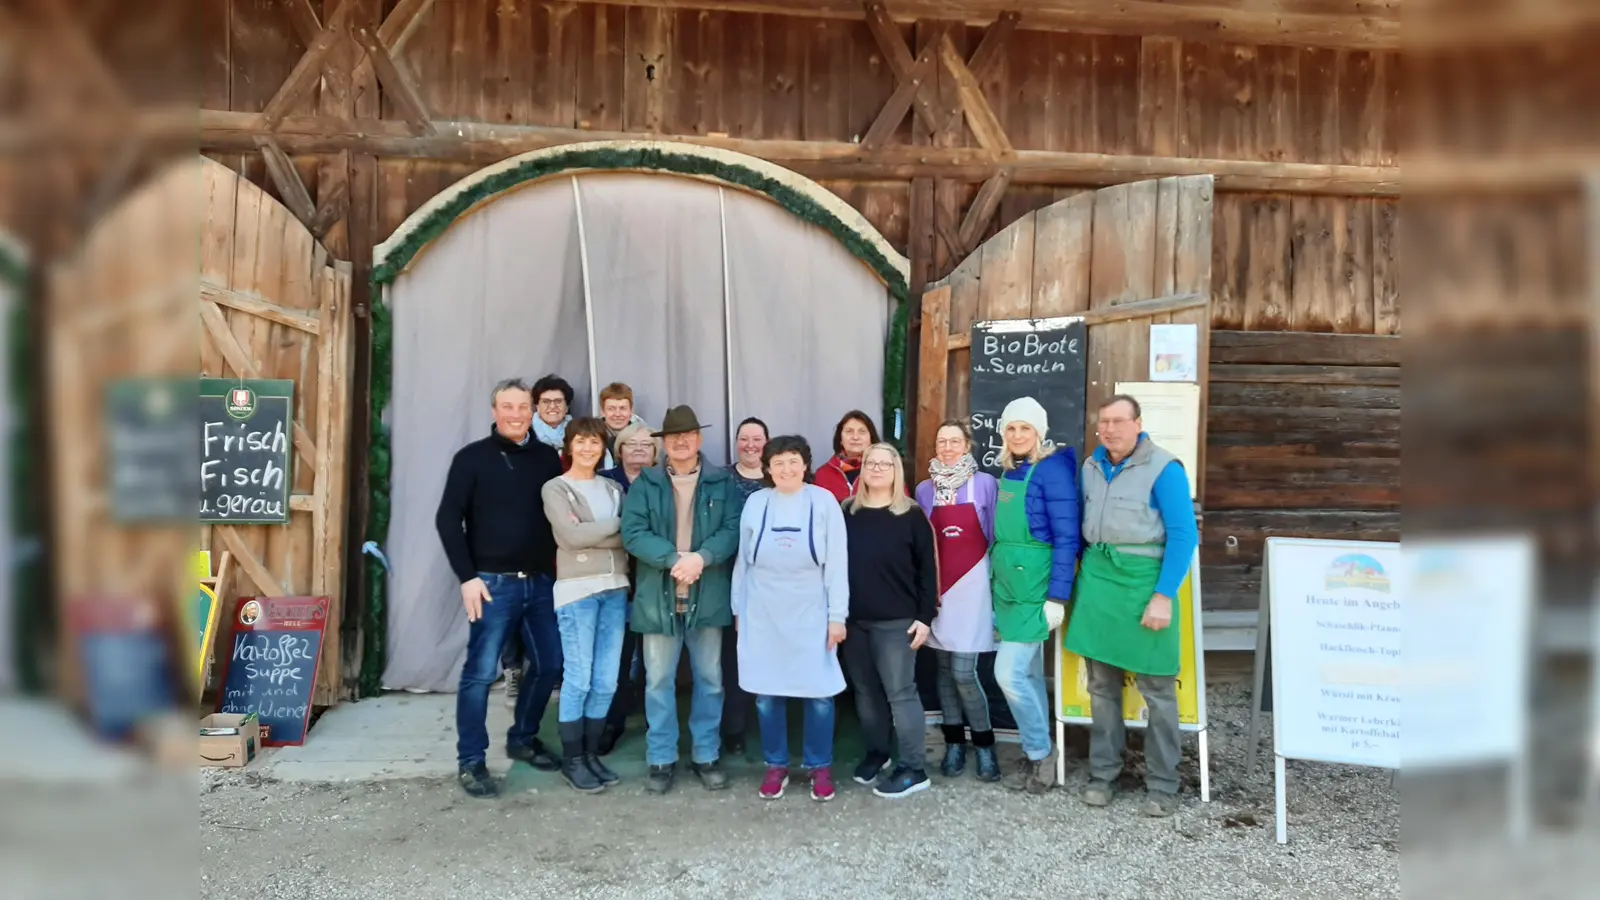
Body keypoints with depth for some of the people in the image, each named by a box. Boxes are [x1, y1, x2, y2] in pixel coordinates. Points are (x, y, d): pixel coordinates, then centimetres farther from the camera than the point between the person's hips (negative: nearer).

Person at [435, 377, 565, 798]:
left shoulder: (547, 458, 7)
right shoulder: (472, 457, -2)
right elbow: (448, 519, -5)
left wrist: (560, 567, 2)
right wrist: (467, 577, -11)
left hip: (541, 582, 4)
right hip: (493, 582, -4)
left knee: (550, 665, 9)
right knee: (481, 672, -2)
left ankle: (523, 739, 29)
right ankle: (470, 761, 9)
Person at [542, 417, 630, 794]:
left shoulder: (613, 488, 15)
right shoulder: (555, 489, 1)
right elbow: (572, 536, -13)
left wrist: (592, 534, -11)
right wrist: (618, 524, -6)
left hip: (615, 589, 5)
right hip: (577, 591, -5)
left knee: (606, 681, 7)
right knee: (578, 679, -2)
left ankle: (591, 754, 19)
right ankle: (572, 759, 10)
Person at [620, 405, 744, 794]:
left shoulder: (722, 483, 4)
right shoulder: (644, 484, 4)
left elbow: (734, 530, -6)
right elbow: (633, 533, -8)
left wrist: (701, 557, -22)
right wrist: (675, 559, -20)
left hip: (708, 597, 0)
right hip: (659, 598, 0)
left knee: (710, 680, 10)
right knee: (659, 681, 7)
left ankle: (707, 756, 23)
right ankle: (661, 760, 18)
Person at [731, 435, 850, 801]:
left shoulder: (824, 501, -3)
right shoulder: (755, 502, 3)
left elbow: (837, 562, -2)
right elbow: (743, 560, 9)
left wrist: (837, 615, -4)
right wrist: (738, 609, 9)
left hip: (810, 613, -2)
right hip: (763, 614, 2)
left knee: (819, 692, 3)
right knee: (766, 693, 7)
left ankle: (820, 766, 20)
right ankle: (776, 764, 24)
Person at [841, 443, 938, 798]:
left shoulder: (911, 515, -3)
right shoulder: (847, 512, 7)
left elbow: (927, 569, -4)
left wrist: (925, 616, -9)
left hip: (897, 622, -4)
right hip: (854, 620, 4)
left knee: (900, 692, -2)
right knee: (865, 691, 14)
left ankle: (914, 769, 6)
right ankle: (876, 752, 31)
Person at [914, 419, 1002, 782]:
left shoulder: (985, 484, -3)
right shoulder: (924, 489, 7)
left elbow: (996, 536, 0)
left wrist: (996, 584, -5)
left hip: (972, 585, -4)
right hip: (937, 588, 4)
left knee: (963, 671, -8)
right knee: (944, 668, 8)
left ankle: (984, 743, 10)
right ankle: (954, 743, 19)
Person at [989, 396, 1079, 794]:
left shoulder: (1052, 470, -14)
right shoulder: (1009, 471, 9)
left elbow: (1067, 538, -16)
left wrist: (1057, 598, -18)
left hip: (1034, 588, -8)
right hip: (1007, 585, 8)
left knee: (1009, 674, -10)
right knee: (1028, 674, 14)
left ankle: (1040, 757, 8)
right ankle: (1036, 757, 24)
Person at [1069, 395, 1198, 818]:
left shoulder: (1163, 469, -10)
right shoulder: (1091, 466, 8)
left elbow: (1184, 535, -11)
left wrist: (1164, 596, -16)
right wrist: (1086, 575, 13)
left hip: (1144, 580, -5)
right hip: (1097, 576, 5)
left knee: (1156, 689, 2)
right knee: (1102, 684, 11)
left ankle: (1162, 785, 13)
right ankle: (1102, 773, 22)